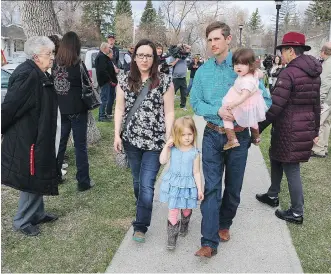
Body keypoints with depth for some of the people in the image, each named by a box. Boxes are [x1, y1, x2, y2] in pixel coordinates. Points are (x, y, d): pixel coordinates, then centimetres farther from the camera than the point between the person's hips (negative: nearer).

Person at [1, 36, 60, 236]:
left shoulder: (41, 75, 8)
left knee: (38, 178, 20)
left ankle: (37, 214, 36)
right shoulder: (27, 75, -22)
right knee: (32, 180, 3)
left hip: (38, 138, 9)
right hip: (27, 139, -9)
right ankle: (22, 221, 21)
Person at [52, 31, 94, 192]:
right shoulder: (78, 64, -14)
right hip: (77, 109, -5)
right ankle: (83, 182, 8)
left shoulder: (55, 63, 0)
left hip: (60, 109, 5)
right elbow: (87, 86, -7)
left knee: (60, 142, 17)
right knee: (80, 145, 3)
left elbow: (52, 84, 9)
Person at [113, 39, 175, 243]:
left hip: (155, 141, -3)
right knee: (137, 181, 18)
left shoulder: (164, 81, -5)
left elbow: (169, 112, -4)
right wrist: (117, 135, 0)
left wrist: (168, 140, -8)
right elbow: (119, 109, 6)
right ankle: (144, 209, 43)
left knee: (147, 185, -5)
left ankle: (141, 226, 8)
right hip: (131, 140, 4)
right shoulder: (125, 80, 3)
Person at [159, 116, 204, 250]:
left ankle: (184, 225, 50)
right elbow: (162, 161, -15)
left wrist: (200, 189, -6)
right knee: (173, 210, -3)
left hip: (188, 185, 0)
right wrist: (166, 146, -19)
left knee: (186, 209, 18)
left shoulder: (194, 153, -11)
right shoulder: (172, 149, -7)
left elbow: (196, 172, -6)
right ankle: (172, 236, 9)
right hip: (174, 184, 0)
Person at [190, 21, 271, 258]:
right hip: (212, 135, 1)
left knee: (233, 187, 13)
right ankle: (210, 241, 1)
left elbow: (265, 100, -6)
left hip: (239, 135, 0)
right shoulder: (203, 71, 1)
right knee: (211, 187, -4)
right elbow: (195, 103, -1)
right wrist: (218, 110, -18)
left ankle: (224, 224, 38)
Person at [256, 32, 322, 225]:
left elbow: (275, 106, -21)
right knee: (276, 158, 23)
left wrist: (258, 128, -14)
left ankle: (297, 213, 14)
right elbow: (316, 105, 14)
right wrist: (315, 131, 20)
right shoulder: (314, 73, 9)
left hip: (289, 129, -8)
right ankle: (273, 196, 37)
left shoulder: (289, 73, -17)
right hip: (305, 128, 9)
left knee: (291, 169, 3)